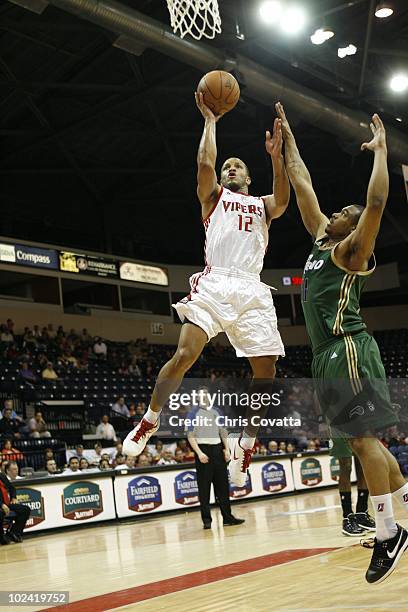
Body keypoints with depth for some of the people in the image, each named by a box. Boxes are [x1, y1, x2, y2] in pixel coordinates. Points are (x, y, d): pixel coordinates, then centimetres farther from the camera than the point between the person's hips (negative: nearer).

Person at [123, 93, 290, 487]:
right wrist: (211, 121, 11)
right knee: (183, 356, -18)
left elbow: (283, 201, 2)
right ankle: (149, 422, 1)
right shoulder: (214, 196, 22)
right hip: (214, 284, -2)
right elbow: (205, 164, 2)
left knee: (266, 370, -5)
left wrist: (276, 157, -7)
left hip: (252, 290, 3)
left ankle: (245, 444, 11)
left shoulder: (262, 205, 26)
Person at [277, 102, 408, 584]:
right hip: (327, 355, 9)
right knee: (360, 440, 11)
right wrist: (287, 137, 24)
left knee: (363, 438, -9)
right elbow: (302, 183, 22)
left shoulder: (351, 250, -2)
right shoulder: (320, 238, 19)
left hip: (348, 350, -9)